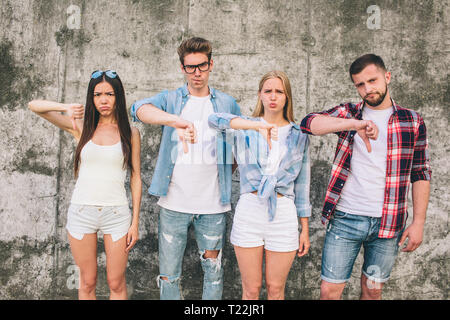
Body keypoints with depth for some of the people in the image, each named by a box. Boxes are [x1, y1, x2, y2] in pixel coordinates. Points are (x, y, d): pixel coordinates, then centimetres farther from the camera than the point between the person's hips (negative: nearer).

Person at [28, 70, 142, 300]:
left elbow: (136, 179, 2)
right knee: (87, 282, 12)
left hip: (116, 213, -1)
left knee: (116, 283, 7)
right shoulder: (82, 127, 3)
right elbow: (34, 106, 4)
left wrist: (135, 222, -1)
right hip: (82, 211, 1)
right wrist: (66, 107, -15)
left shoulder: (130, 133, 1)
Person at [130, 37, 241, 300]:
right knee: (169, 274, 10)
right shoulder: (170, 99, 3)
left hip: (213, 205, 1)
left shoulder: (228, 104, 8)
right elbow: (141, 109, -20)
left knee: (214, 272, 12)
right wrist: (175, 120, -39)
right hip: (174, 202, 0)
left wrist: (226, 174, 2)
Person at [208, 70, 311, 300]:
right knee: (251, 289, 10)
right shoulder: (245, 130, 1)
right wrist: (256, 125, -36)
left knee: (276, 289, 13)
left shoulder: (299, 136, 7)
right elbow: (214, 119, -21)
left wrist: (305, 229, 9)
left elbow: (302, 185, 9)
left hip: (284, 214, 1)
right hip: (249, 210, -1)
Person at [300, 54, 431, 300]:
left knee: (372, 290, 14)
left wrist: (418, 222, 0)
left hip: (388, 223, 1)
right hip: (345, 219, -1)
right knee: (329, 290, 3)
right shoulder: (347, 113, 3)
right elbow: (308, 123, -15)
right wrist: (354, 124, -28)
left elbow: (421, 175, 6)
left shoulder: (413, 122, 5)